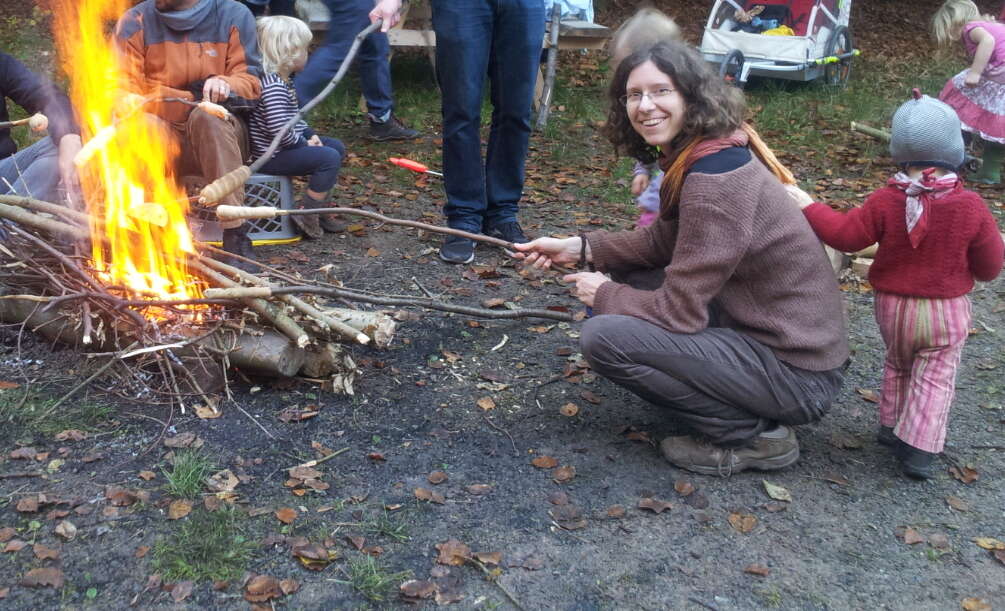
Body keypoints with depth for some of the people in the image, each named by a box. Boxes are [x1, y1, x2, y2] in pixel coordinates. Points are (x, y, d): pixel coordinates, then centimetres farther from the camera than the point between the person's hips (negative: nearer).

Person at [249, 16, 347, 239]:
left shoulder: (282, 81, 12)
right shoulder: (273, 86, -23)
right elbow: (279, 129, -29)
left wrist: (310, 135, 6)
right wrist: (305, 143, -15)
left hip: (286, 145, 11)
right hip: (272, 155, -11)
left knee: (337, 147, 16)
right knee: (330, 158, -21)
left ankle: (320, 206, 22)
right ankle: (307, 215, -12)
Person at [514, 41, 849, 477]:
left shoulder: (715, 177, -24)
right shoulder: (693, 157, 5)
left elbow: (679, 310, -22)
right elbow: (662, 243, 17)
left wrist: (604, 296, -4)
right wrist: (579, 247, 5)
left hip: (797, 374, -10)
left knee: (603, 338, -18)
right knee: (624, 277, 12)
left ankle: (754, 436, -3)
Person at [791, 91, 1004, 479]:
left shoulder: (885, 202, -17)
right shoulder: (971, 208, -16)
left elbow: (845, 235, -10)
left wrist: (809, 208, 1)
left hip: (893, 308, 2)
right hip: (947, 314, -2)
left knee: (897, 366, 25)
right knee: (935, 379, 10)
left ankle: (891, 426, 36)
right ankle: (920, 449, 8)